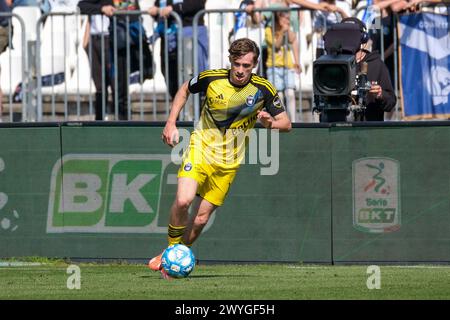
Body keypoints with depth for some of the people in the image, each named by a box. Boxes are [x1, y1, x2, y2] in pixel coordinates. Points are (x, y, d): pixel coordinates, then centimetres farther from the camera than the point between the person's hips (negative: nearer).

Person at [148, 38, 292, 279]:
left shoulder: (263, 89, -11)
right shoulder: (211, 79, -11)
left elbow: (286, 123, -2)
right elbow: (185, 90, 10)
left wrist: (270, 122, -25)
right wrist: (171, 123, 2)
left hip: (228, 161, 1)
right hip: (201, 148, -1)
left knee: (201, 219, -1)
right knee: (183, 200, -24)